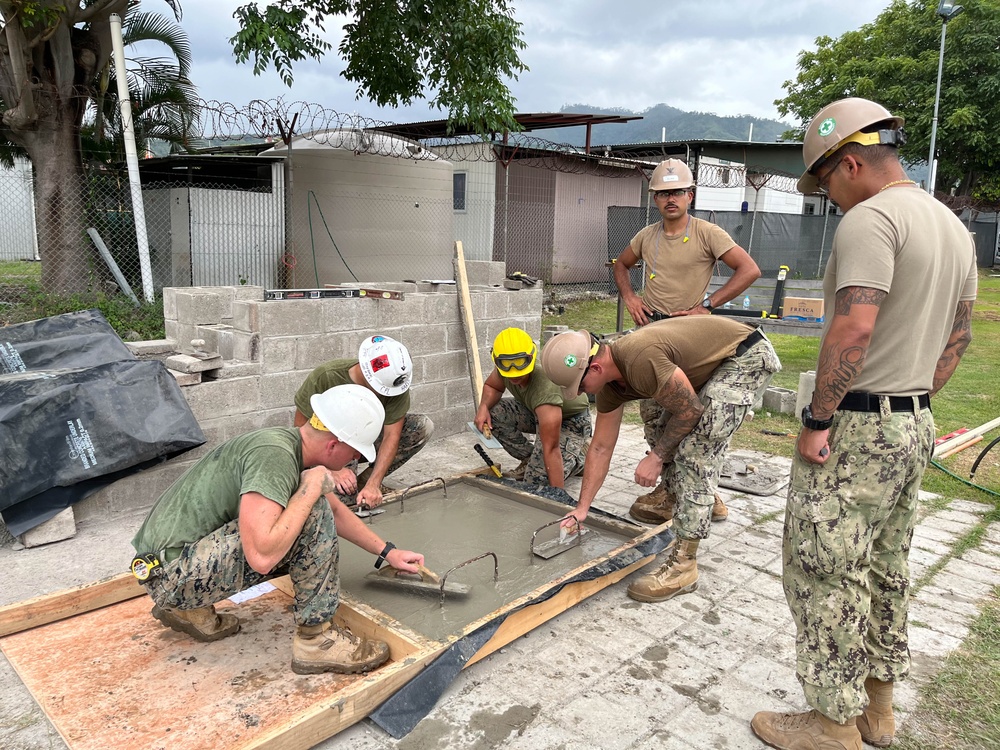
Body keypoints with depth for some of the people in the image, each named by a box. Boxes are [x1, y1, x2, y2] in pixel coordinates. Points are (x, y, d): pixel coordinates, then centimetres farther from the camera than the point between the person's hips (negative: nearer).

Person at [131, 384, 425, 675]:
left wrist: (387, 552, 25)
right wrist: (312, 488, -23)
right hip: (171, 572, -9)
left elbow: (336, 511, 20)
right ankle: (316, 639, -7)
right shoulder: (273, 454, -24)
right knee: (314, 514, -21)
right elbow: (262, 558, -35)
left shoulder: (290, 443, 4)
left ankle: (191, 610, 18)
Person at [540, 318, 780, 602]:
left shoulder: (640, 360, -32)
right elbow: (601, 448, 5)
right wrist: (581, 509, 7)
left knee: (696, 448, -17)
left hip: (748, 356, -9)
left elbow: (691, 410, -20)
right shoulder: (610, 382, -3)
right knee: (670, 434, 11)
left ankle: (683, 564, -12)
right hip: (714, 361, 9)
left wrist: (656, 456, -11)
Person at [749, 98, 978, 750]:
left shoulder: (870, 219, -16)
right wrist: (914, 401, 20)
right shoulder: (953, 226, 14)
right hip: (916, 427, 10)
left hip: (856, 429, -10)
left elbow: (853, 331, -27)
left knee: (825, 574, 2)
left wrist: (818, 419, -20)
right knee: (887, 569, 18)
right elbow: (957, 338, 18)